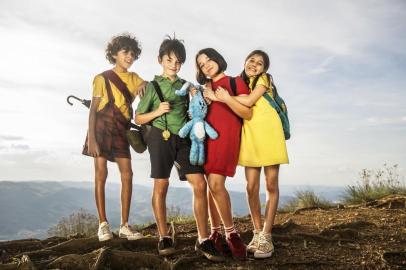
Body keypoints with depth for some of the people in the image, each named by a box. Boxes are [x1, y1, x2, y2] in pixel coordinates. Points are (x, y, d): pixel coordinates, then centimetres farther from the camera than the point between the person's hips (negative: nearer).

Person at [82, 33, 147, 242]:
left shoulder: (133, 78, 14)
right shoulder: (102, 78, 0)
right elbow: (93, 110, -4)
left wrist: (145, 85, -18)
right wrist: (91, 138, -13)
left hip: (121, 130, 4)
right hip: (102, 128, -4)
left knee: (127, 175, -4)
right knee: (101, 175, -4)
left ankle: (124, 226, 2)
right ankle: (103, 225, 3)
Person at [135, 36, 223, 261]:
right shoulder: (153, 86, 5)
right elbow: (138, 118, 5)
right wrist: (157, 112, -12)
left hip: (184, 138, 3)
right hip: (161, 137, -3)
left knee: (200, 184, -8)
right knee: (161, 186, 1)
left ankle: (203, 240, -1)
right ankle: (164, 238, 14)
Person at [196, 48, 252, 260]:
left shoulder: (236, 82, 6)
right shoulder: (205, 88, 20)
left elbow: (248, 114, -2)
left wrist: (226, 99, -13)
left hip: (226, 138, -5)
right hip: (207, 137, 5)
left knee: (216, 184, -18)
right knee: (212, 185, 0)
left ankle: (231, 234, -6)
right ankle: (215, 232, 8)